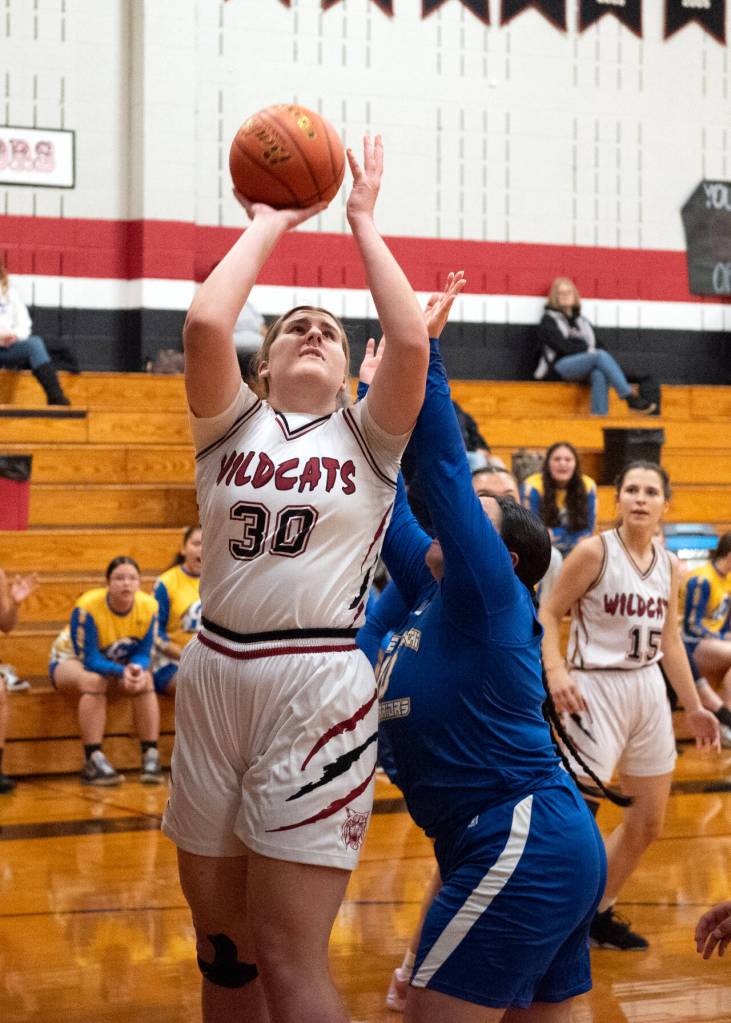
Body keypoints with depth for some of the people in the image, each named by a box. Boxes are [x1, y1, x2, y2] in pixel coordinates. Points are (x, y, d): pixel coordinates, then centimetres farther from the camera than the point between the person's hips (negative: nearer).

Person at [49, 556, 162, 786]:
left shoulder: (148, 607, -18)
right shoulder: (87, 608, -31)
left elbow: (143, 654, -13)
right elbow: (89, 660, -31)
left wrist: (137, 669, -38)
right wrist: (122, 671, -48)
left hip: (116, 664, 4)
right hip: (71, 660, -4)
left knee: (145, 680, -26)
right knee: (94, 681, -37)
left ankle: (151, 757, -24)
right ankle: (93, 762, -38)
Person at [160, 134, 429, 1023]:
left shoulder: (368, 439, 8)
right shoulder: (232, 425, 10)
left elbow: (410, 342, -10)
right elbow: (205, 324, -9)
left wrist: (362, 222, 0)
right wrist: (268, 224, 3)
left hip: (320, 684, -3)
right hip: (213, 674, 3)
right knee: (220, 948, 12)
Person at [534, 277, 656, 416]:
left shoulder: (582, 321, 25)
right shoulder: (549, 320, 7)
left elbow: (597, 346, 16)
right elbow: (562, 346, -7)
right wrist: (587, 349, -7)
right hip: (558, 367, -5)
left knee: (599, 373, -32)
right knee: (601, 356, -29)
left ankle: (599, 414, -44)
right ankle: (631, 399, -36)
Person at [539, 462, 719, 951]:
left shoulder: (669, 565, 7)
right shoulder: (594, 552, -10)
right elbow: (549, 614, -9)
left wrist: (694, 707, 17)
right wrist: (556, 672, -25)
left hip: (649, 691, 7)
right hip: (597, 690, -7)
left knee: (649, 823, 13)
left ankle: (600, 916, 28)